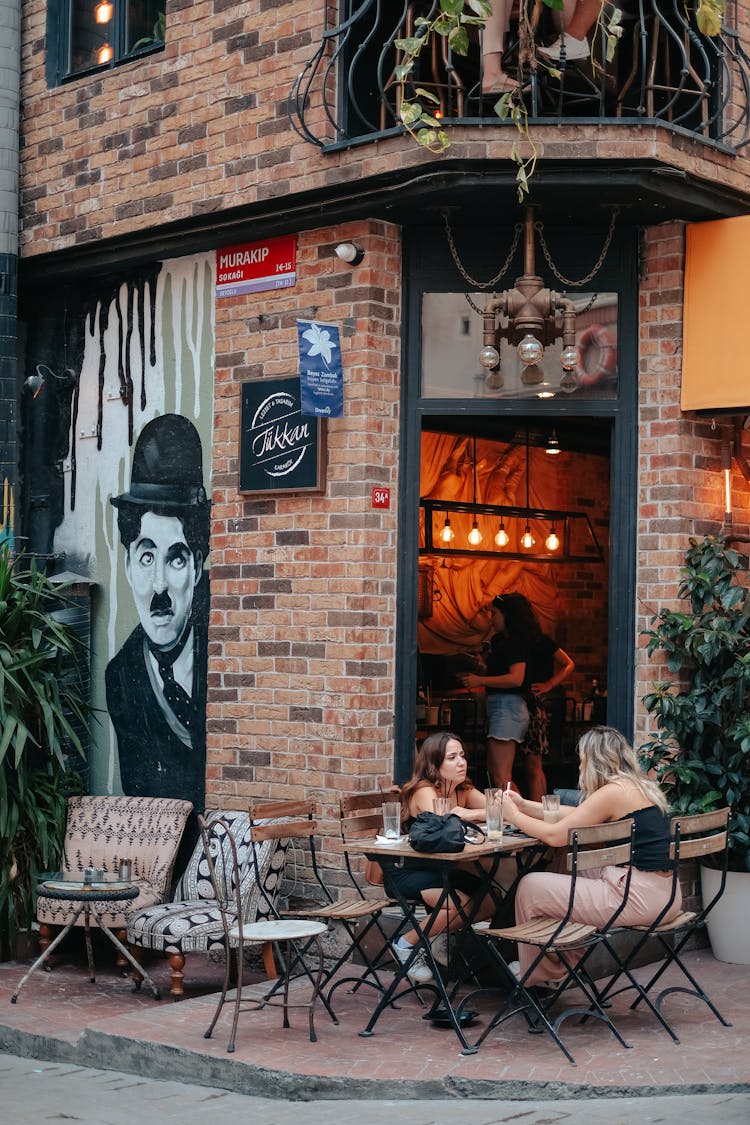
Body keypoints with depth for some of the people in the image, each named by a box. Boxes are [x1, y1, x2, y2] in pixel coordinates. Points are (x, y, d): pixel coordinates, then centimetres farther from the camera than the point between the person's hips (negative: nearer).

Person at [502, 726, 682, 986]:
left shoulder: (613, 791, -13)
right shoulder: (641, 786, 15)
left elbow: (556, 835, -12)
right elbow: (576, 816, 23)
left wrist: (515, 816, 4)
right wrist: (524, 805, 25)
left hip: (640, 898, -10)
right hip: (665, 894, 10)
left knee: (530, 887, 3)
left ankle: (535, 976, 24)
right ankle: (566, 964, 35)